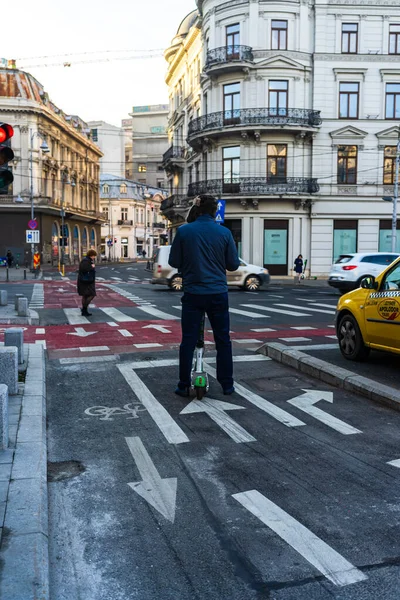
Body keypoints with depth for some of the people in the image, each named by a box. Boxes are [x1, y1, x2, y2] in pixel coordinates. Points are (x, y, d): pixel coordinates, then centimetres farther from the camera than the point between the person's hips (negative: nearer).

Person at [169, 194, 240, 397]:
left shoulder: (183, 231, -6)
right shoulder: (224, 233, -3)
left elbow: (173, 262, 0)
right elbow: (234, 264, 2)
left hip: (193, 293, -1)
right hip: (218, 293, 1)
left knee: (188, 340, 7)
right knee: (223, 340, 12)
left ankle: (184, 386, 12)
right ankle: (227, 385, 18)